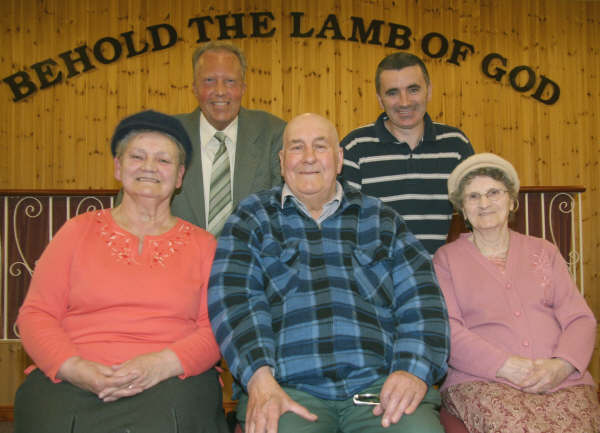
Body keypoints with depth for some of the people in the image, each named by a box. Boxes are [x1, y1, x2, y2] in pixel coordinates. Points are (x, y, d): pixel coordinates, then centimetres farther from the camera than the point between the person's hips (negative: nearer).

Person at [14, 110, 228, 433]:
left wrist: (163, 364, -15)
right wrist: (75, 369, -11)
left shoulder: (202, 244, 13)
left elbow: (216, 329, 4)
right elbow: (35, 314, 8)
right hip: (70, 384, 1)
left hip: (171, 384, -1)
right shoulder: (79, 231, 14)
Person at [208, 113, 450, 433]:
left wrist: (414, 370, -9)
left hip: (378, 382, 2)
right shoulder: (253, 217, 14)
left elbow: (421, 296, 9)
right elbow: (232, 296, 0)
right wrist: (259, 378, -16)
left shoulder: (380, 219, 18)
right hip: (289, 388, -1)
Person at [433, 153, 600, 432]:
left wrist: (561, 365, -9)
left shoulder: (544, 252, 21)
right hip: (482, 381, -2)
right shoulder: (446, 259, 12)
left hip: (562, 379, 3)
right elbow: (445, 329, -1)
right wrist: (507, 367, -13)